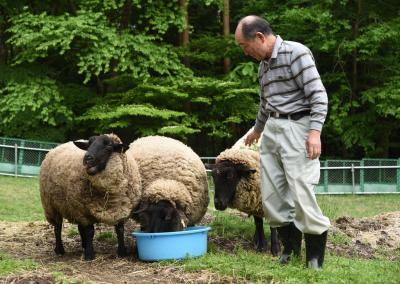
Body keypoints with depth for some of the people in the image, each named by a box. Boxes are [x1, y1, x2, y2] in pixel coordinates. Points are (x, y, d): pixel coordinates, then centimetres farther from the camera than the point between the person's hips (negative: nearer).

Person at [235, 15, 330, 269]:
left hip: (297, 128, -8)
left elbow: (318, 95, -15)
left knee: (301, 194, -12)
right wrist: (257, 130, 45)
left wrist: (315, 131, -24)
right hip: (272, 129, 8)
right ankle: (290, 248, 15)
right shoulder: (264, 65, 16)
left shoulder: (296, 53, -9)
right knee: (272, 195, 4)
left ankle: (315, 257, -2)